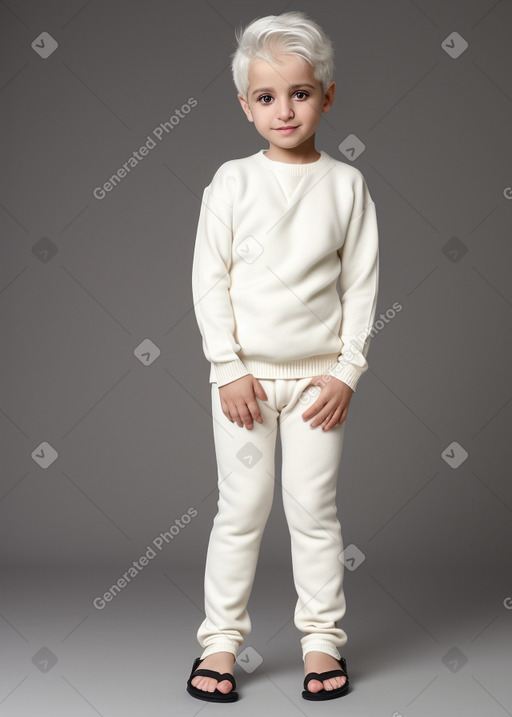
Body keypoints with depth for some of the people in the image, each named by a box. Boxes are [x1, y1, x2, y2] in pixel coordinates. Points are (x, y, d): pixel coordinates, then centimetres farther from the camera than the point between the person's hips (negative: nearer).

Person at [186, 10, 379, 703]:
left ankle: (322, 638, 20)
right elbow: (209, 278, -2)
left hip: (319, 374, 1)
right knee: (242, 509, 5)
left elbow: (362, 284, 1)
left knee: (314, 508, 7)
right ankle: (221, 638, 18)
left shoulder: (346, 184, 1)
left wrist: (347, 372, -5)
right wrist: (229, 368, -8)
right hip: (245, 371, 0)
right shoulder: (233, 181, -1)